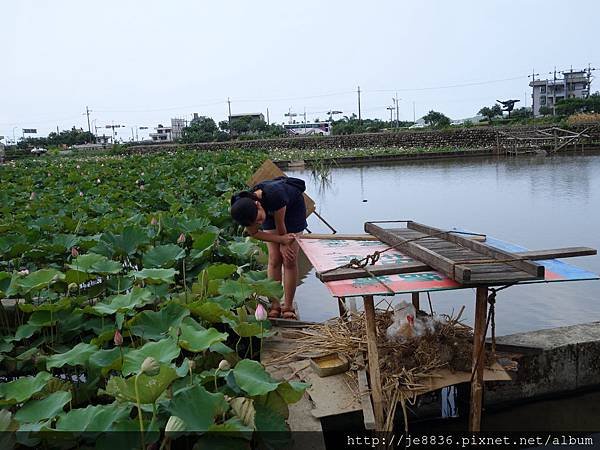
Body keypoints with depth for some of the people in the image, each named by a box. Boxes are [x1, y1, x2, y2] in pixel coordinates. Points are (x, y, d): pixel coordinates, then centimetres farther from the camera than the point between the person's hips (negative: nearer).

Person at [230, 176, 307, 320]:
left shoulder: (274, 195, -44)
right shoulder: (246, 209, -29)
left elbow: (280, 226, -27)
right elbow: (253, 233, -12)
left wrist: (285, 244, -10)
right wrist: (282, 240, -19)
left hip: (294, 207, -3)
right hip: (271, 211, 3)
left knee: (290, 260, -8)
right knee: (274, 259, -5)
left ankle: (288, 307, 0)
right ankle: (274, 306, 4)